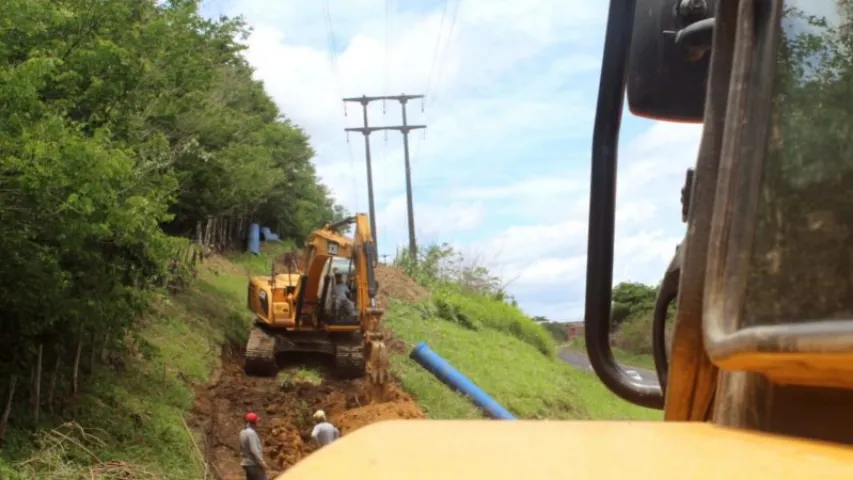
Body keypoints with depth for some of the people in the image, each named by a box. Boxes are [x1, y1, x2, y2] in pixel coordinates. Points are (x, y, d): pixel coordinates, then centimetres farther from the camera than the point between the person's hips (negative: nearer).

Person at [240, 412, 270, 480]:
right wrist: (262, 463, -21)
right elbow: (254, 450, -23)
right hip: (253, 464, -9)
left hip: (246, 463, 9)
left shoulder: (243, 432, 11)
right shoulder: (251, 433, -18)